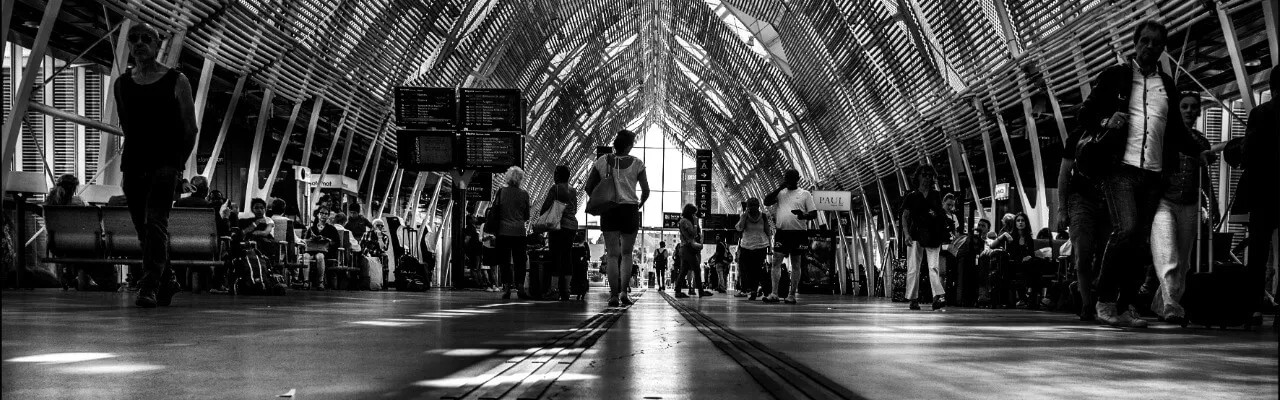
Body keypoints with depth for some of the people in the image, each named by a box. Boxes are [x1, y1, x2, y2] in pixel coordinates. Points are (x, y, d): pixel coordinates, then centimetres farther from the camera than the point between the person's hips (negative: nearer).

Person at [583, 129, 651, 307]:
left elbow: (589, 187, 3)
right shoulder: (636, 164, -1)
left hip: (608, 211, 1)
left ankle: (614, 295, -4)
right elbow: (646, 192, 1)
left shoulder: (602, 161, 2)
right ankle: (623, 291, 0)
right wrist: (638, 205, 20)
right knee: (626, 253, 12)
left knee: (612, 254, 3)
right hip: (630, 210, -1)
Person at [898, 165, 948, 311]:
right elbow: (904, 216, 2)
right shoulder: (912, 196, 6)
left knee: (934, 267, -11)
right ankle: (913, 299, 6)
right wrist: (907, 234, -11)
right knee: (914, 268, -1)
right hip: (916, 235, -1)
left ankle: (938, 296, -21)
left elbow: (942, 214, 21)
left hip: (933, 236, 1)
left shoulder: (936, 195, 14)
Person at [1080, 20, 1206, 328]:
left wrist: (1197, 153, 13)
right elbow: (1084, 114, 6)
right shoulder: (1114, 77, 7)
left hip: (1153, 174, 4)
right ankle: (1105, 300, -8)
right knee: (1125, 230, -20)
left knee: (1139, 241, 2)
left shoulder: (1167, 86, 17)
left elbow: (1176, 128, 28)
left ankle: (1125, 306, 7)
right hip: (1120, 167, -4)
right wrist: (1106, 122, -14)